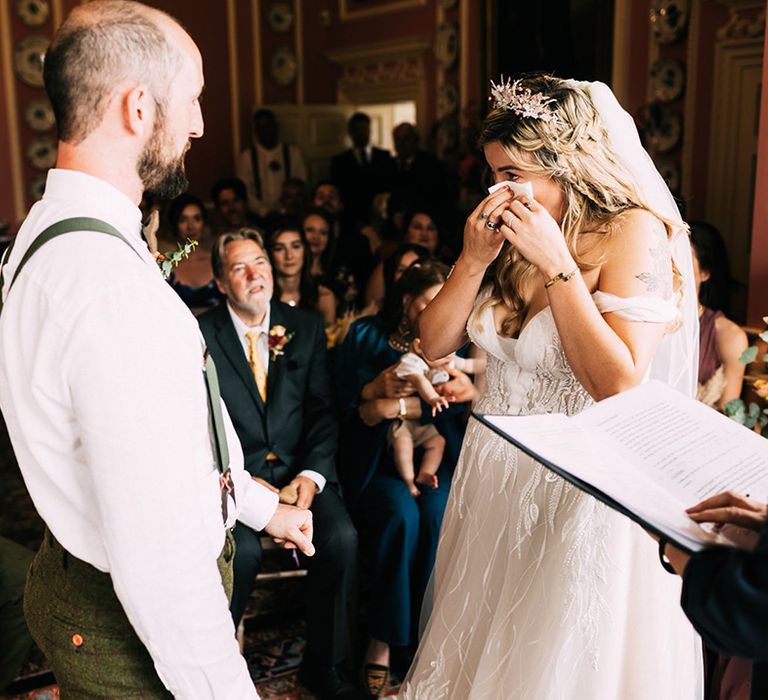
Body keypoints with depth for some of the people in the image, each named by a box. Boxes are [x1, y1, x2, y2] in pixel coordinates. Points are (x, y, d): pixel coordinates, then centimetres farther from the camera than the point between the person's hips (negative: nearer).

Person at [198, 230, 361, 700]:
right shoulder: (201, 335, -1)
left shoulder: (307, 327, 7)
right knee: (243, 549, -30)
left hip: (299, 469, 2)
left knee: (342, 538, -24)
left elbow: (323, 412, 4)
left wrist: (311, 476, -12)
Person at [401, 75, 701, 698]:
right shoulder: (510, 231, 1)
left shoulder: (635, 233, -16)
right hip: (495, 474, 6)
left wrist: (557, 264, -24)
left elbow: (619, 383, -26)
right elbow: (436, 342, 0)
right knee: (482, 649, 21)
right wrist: (474, 260, -14)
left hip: (580, 489, -5)